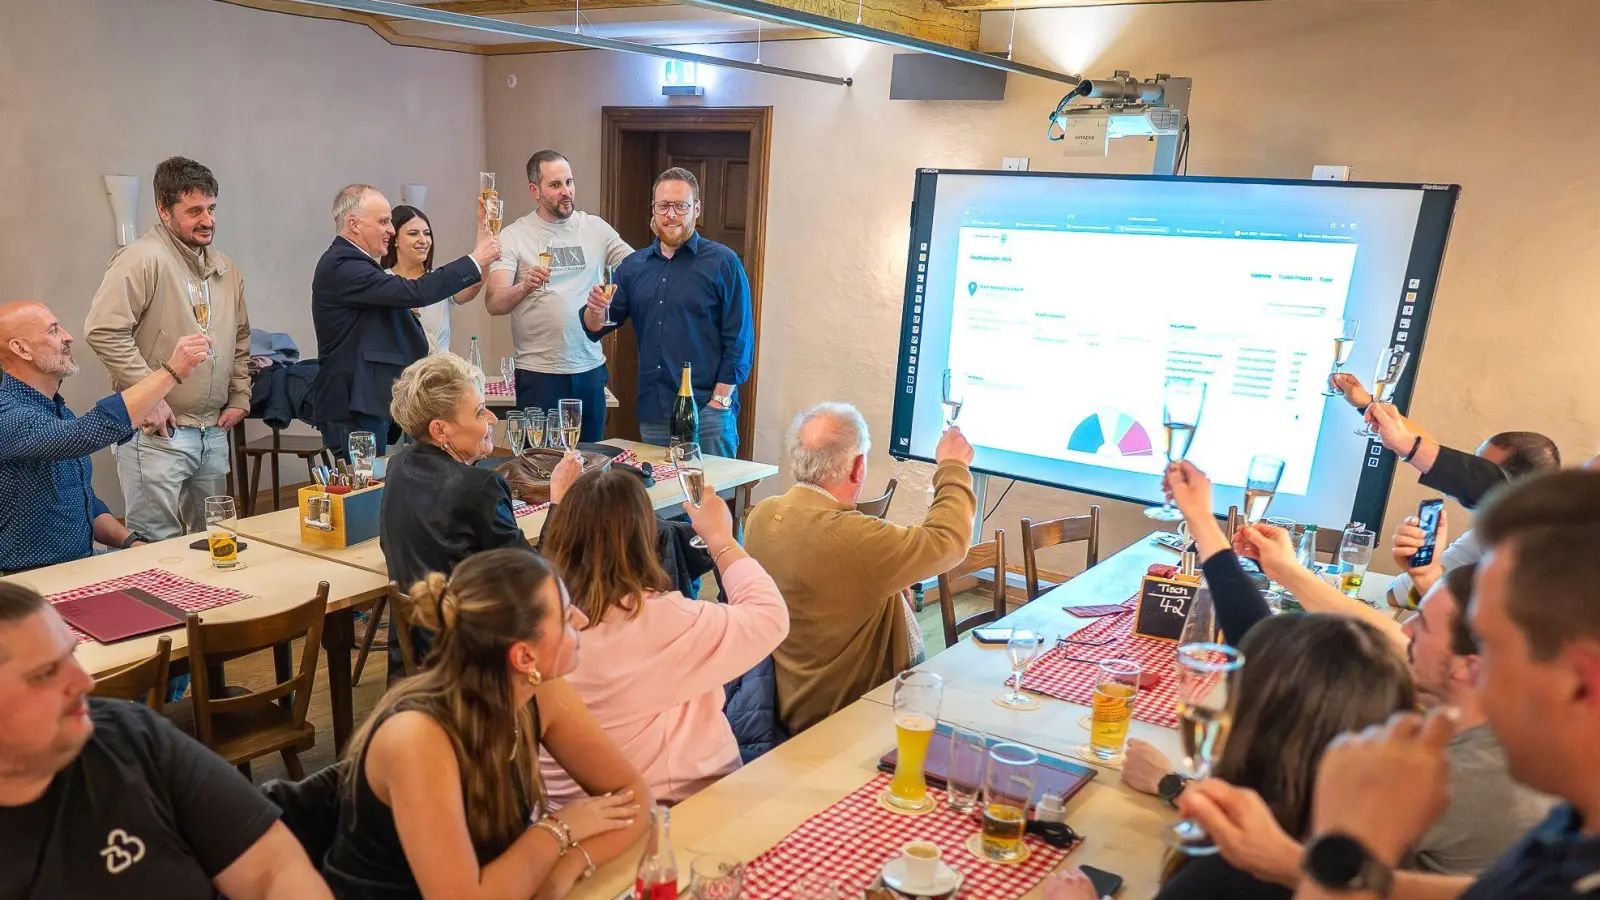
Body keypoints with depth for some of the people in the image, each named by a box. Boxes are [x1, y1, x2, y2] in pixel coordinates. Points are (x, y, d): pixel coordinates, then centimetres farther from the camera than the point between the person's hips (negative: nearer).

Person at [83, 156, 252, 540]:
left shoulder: (226, 269, 13)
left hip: (213, 432, 7)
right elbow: (104, 330, -19)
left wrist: (239, 398, 15)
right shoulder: (142, 259, -11)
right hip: (158, 432, -7)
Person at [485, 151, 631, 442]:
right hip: (538, 373, -3)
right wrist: (525, 287, -31)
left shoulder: (596, 228, 6)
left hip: (590, 368, 3)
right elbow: (494, 304, -12)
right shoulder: (513, 236, -3)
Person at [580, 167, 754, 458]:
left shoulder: (723, 263, -2)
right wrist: (596, 310, -12)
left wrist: (719, 399, -11)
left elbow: (739, 340, -5)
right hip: (652, 413, 4)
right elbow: (595, 329, 11)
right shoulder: (633, 265, 12)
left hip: (707, 412, -4)